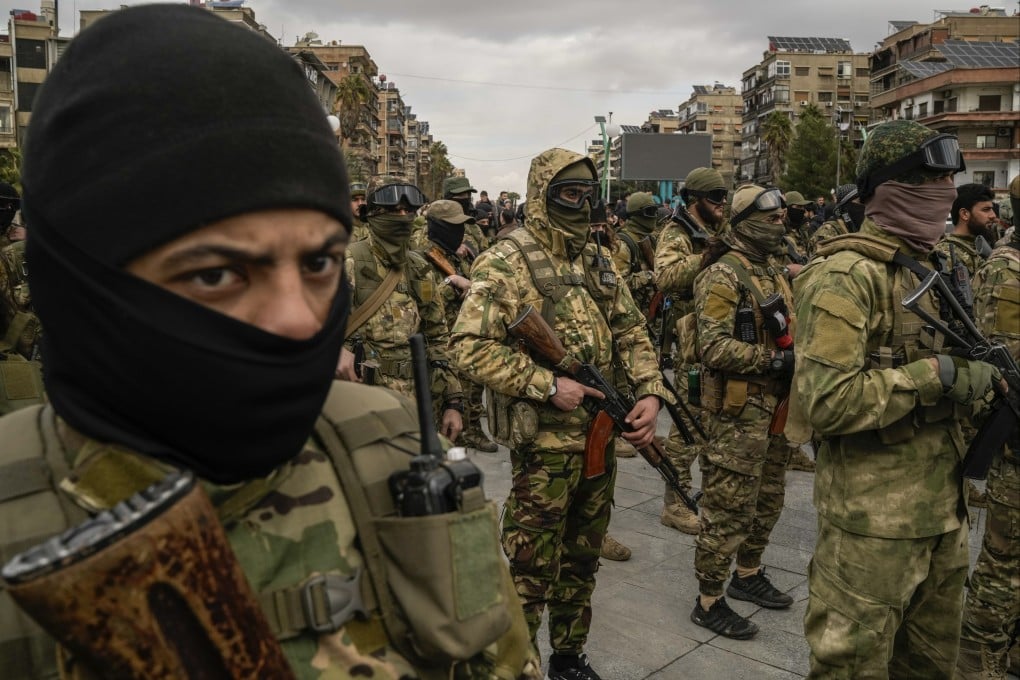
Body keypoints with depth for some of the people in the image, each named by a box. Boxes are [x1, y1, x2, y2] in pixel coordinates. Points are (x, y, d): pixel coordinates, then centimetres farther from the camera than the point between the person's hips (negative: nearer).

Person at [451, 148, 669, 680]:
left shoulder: (596, 262, 11)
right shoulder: (507, 262, -12)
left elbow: (631, 333, 13)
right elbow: (470, 346, -19)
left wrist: (649, 392, -3)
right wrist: (547, 384, -22)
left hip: (600, 437, 7)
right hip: (544, 442, -7)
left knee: (582, 561, 20)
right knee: (531, 570, 3)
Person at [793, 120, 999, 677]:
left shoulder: (924, 268, 12)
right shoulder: (845, 275, -18)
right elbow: (824, 401, -27)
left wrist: (973, 377, 4)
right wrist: (936, 377, -22)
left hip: (941, 508, 9)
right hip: (873, 520, -9)